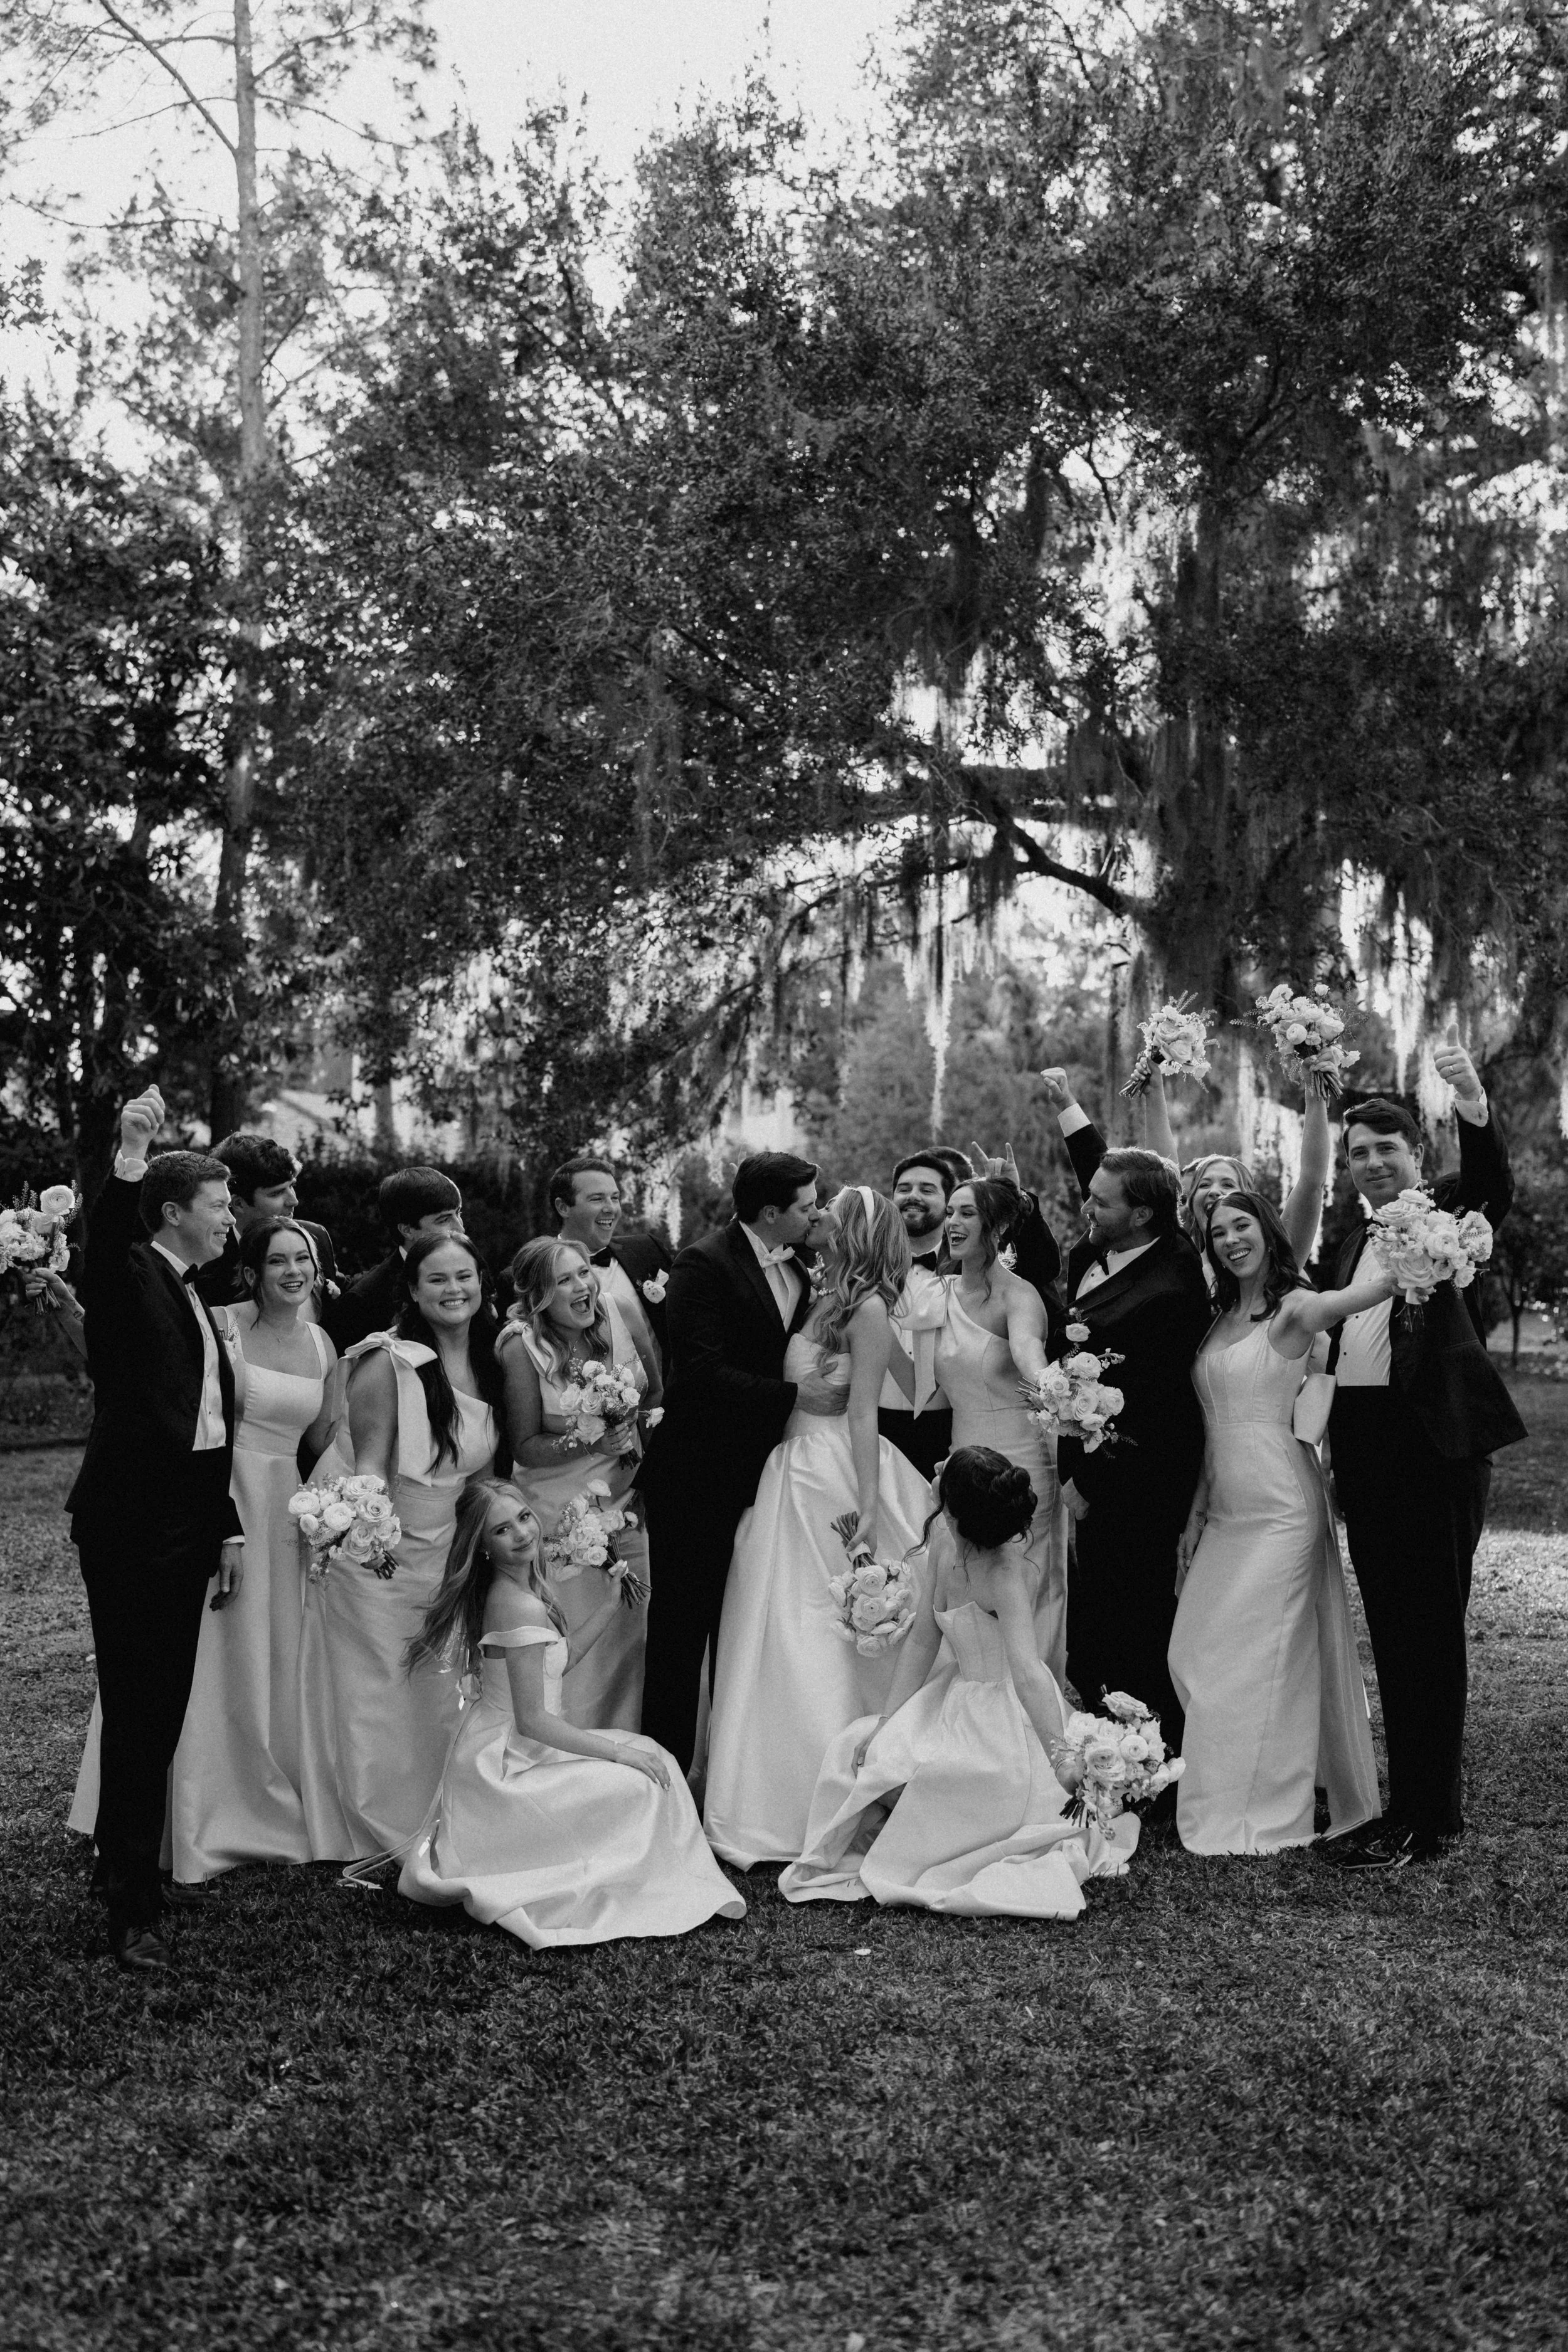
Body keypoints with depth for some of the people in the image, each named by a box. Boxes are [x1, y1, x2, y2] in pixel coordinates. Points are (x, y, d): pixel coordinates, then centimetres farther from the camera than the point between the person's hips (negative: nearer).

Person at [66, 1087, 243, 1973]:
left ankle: (124, 1856, 31)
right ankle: (134, 1908, 4)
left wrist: (230, 1529, 17)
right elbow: (102, 1248, -32)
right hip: (132, 1524, -8)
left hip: (189, 1525, 8)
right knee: (137, 1711, -3)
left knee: (164, 1707, 15)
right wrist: (129, 1159, -45)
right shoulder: (129, 1277, -6)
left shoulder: (193, 1297, 17)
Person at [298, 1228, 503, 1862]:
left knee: (438, 1702, 14)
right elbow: (368, 1465, -17)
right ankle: (370, 1839, 21)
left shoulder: (492, 1362, 2)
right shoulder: (390, 1362, -17)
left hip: (446, 1558, 6)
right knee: (373, 1698, 4)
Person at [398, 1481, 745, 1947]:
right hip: (503, 1765, -9)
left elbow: (559, 1660, 16)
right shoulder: (521, 1608, -25)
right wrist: (618, 1751, -18)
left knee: (645, 1755, 12)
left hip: (493, 1754, 9)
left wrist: (613, 1604, 12)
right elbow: (533, 1720, -24)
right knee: (642, 1782, -10)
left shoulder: (517, 1588, 4)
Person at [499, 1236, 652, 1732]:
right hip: (561, 1517, -5)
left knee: (631, 1633, 9)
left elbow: (648, 1394, 15)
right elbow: (525, 1446, -11)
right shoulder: (523, 1346, -14)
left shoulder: (612, 1319, -1)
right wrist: (588, 1443, -23)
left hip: (625, 1503, 5)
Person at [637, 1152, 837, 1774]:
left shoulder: (796, 1269, 8)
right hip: (697, 1476, -7)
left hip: (757, 1471, 7)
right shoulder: (704, 1265, -16)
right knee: (683, 1623, 3)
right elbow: (703, 1373, -24)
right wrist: (794, 1394, -22)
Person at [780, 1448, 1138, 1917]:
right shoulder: (944, 1543, -4)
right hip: (957, 1699, 7)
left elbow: (1027, 1676, -32)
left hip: (1007, 1719, -7)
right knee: (857, 1751, 0)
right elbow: (922, 1639, 3)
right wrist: (887, 1723, 1)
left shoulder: (1005, 1572, -27)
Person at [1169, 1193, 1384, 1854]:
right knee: (1194, 1656, 9)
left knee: (1264, 1659, -2)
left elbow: (1379, 1282, -32)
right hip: (1224, 1512, 8)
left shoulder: (1294, 1309, -10)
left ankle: (1266, 1814, 12)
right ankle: (1220, 1804, 23)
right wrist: (1196, 1514, 15)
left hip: (1279, 1509, -8)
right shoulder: (1223, 1318, 13)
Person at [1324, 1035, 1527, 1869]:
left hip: (1435, 1445, -7)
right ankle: (1414, 1798, 23)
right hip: (1364, 1449, 7)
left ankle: (1426, 1818, 3)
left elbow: (1493, 1185, -22)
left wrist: (1475, 1107, -41)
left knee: (1431, 1632, -3)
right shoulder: (1356, 1243, 18)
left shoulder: (1449, 1214, 0)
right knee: (1392, 1636, 13)